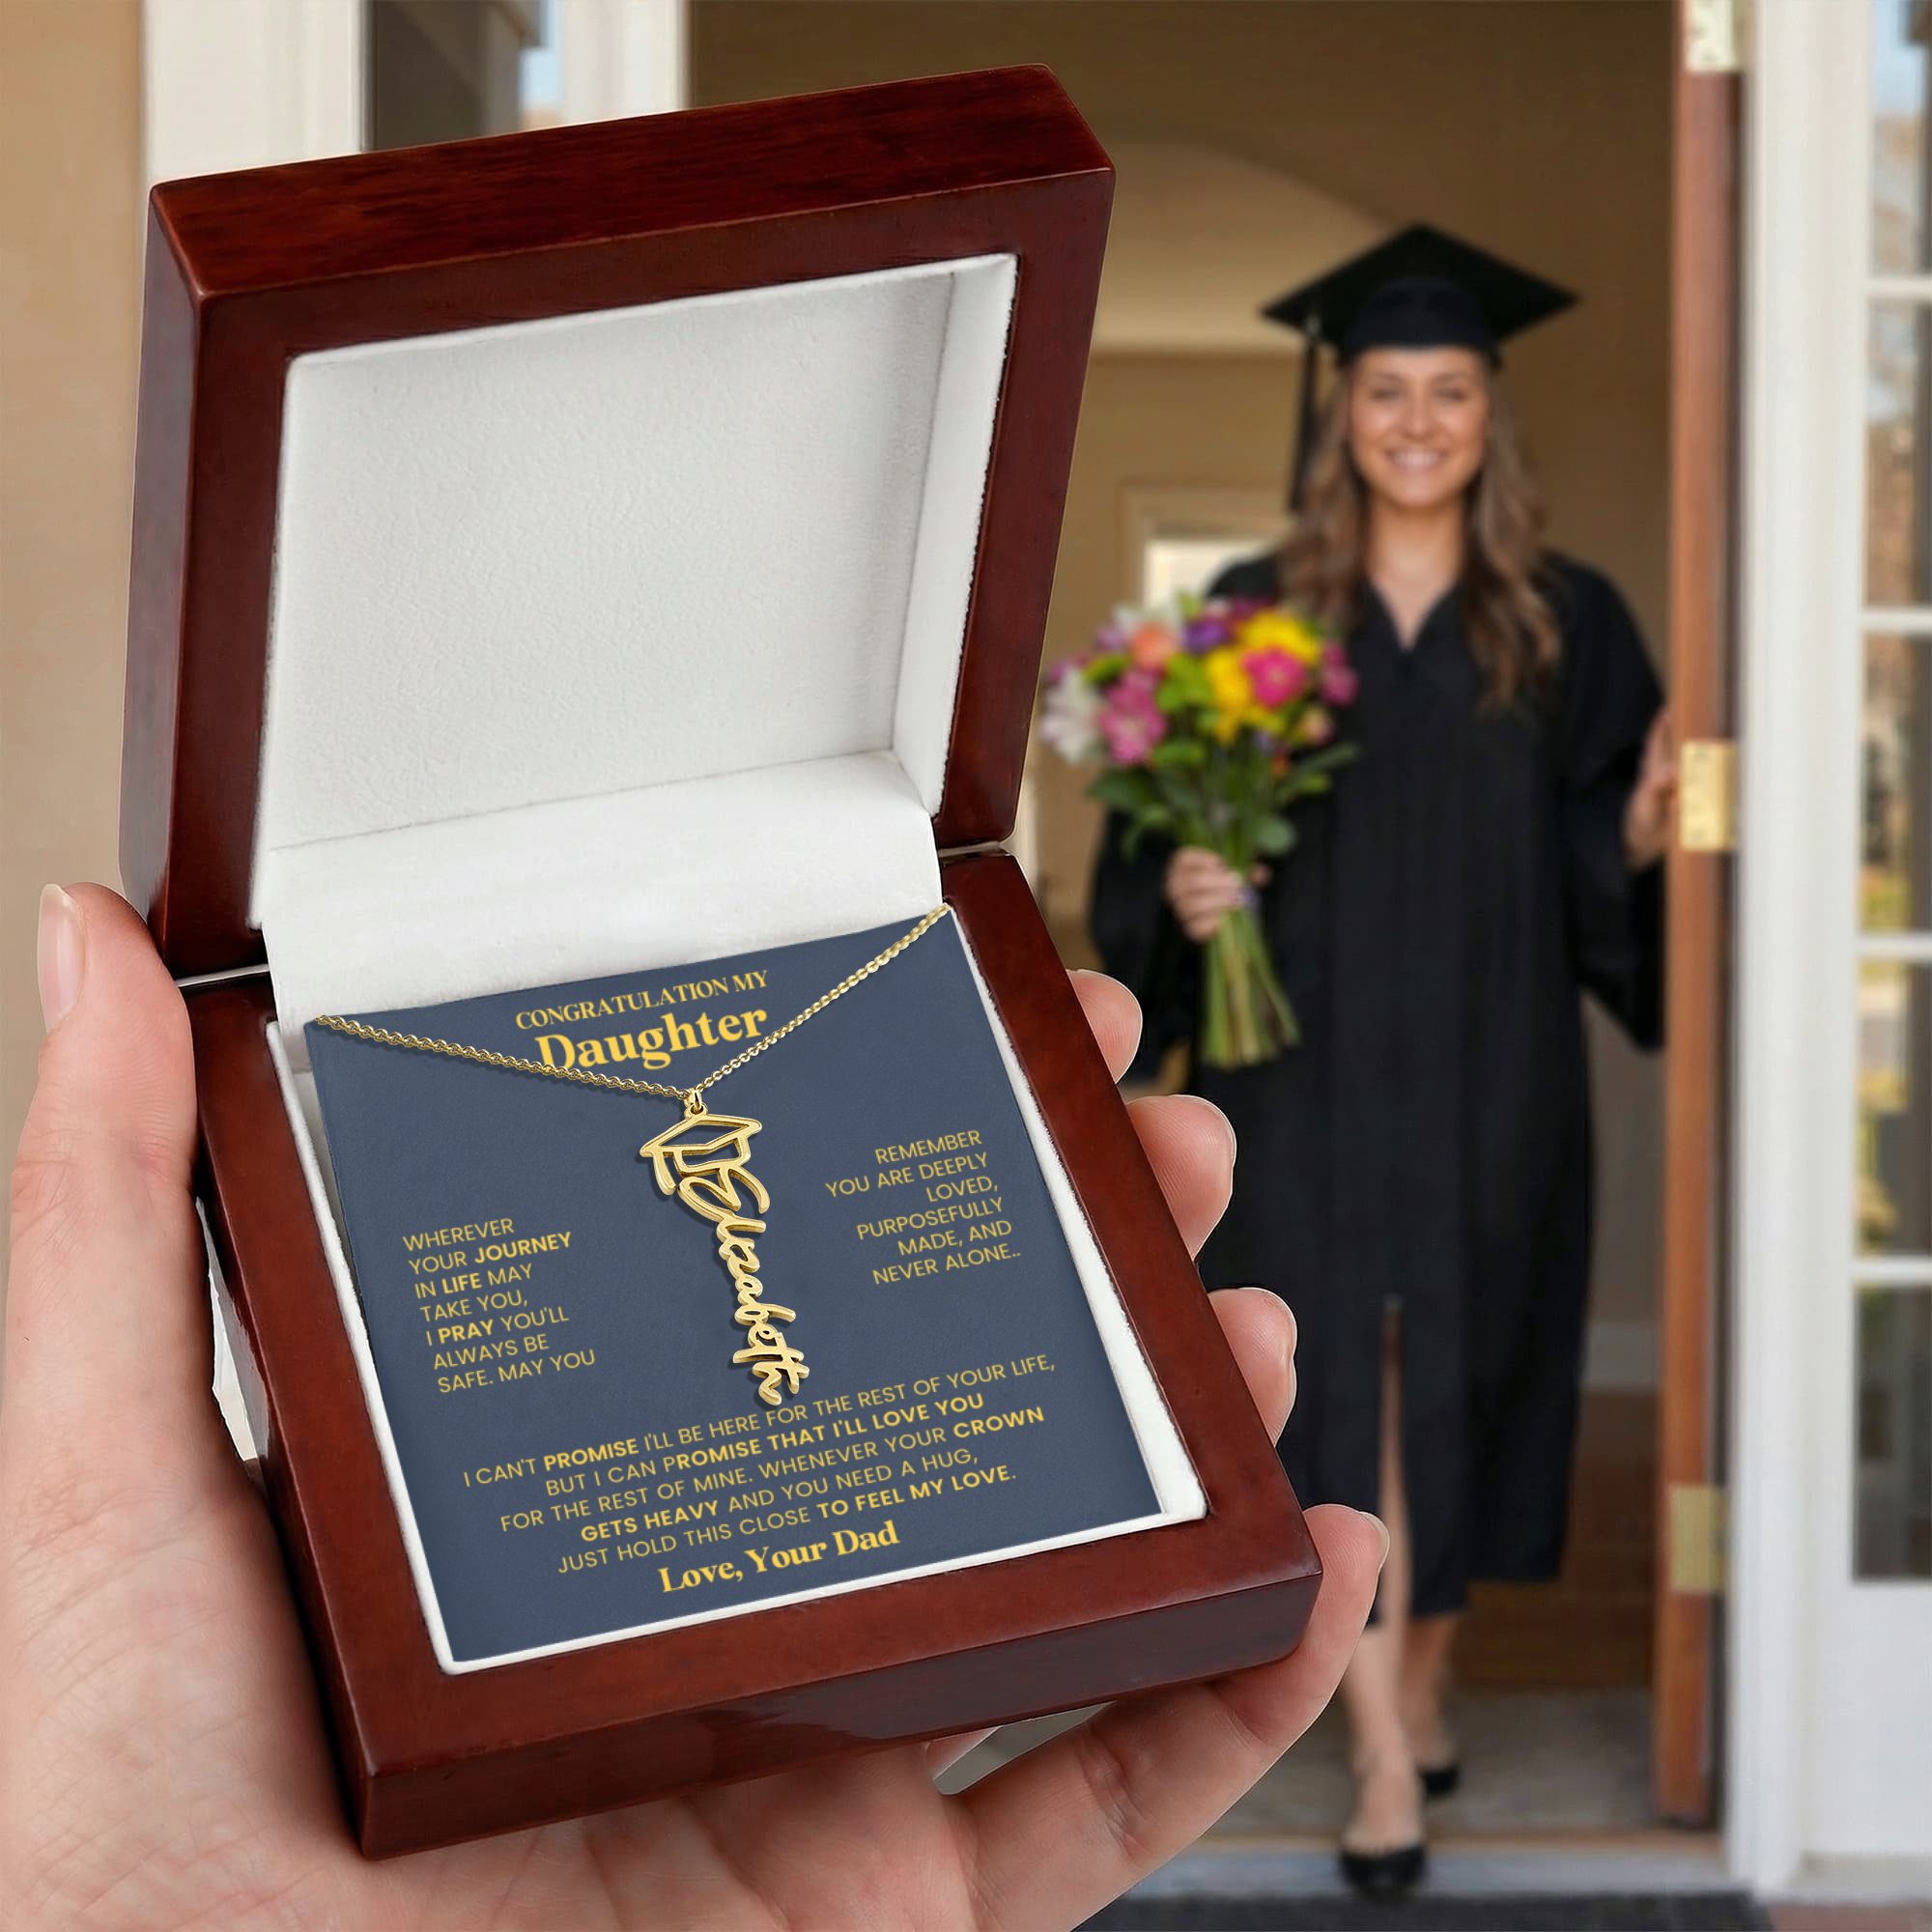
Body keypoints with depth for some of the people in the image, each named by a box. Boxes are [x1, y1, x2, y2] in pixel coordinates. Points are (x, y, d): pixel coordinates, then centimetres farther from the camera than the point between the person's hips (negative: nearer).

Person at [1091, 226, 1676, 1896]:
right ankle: (1381, 1754, -4)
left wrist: (1639, 835, -16)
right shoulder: (1256, 614, 4)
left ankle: (1423, 1680, 29)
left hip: (1487, 1071, 1)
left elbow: (1595, 852, 5)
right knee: (1340, 1391, -6)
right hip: (1308, 1067, -1)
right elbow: (1166, 830, 5)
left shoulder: (1566, 625, 5)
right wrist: (1184, 893, -15)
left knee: (1456, 1383, 9)